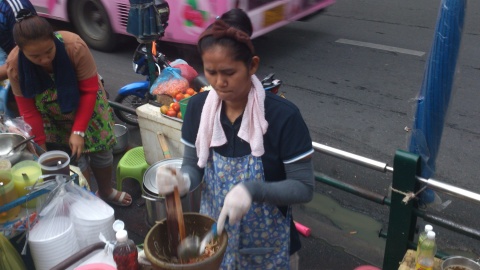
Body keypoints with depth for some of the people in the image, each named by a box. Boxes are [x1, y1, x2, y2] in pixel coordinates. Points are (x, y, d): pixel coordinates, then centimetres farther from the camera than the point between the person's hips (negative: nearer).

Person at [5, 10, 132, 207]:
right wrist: (41, 146, -17)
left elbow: (89, 90, -25)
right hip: (53, 118, 0)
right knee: (73, 159, -5)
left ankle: (106, 192, 38)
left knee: (101, 151, 11)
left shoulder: (74, 46, -35)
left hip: (86, 106, 0)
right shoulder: (15, 65, -28)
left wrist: (79, 131, -28)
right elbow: (28, 111, -17)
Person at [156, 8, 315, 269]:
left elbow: (304, 187, -18)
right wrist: (182, 180, -22)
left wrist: (252, 190, -33)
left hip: (267, 243, -3)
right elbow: (194, 165, 0)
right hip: (213, 234, 4)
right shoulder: (198, 107, -9)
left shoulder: (283, 116, -22)